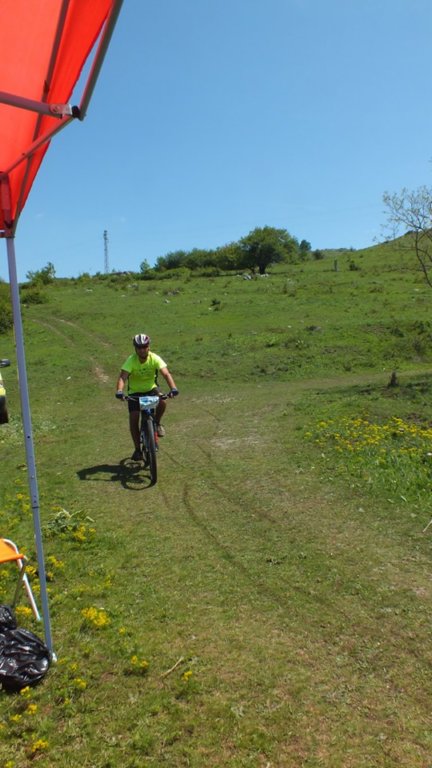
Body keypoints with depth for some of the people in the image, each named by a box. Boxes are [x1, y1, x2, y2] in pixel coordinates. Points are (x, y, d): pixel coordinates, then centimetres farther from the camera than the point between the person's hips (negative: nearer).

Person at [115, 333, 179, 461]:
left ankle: (157, 423, 0)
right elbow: (122, 376, -34)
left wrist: (173, 388, -49)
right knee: (133, 419, -10)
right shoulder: (131, 360, -23)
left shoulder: (155, 358, -21)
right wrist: (119, 391, -54)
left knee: (162, 401, -30)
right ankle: (137, 449, 6)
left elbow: (166, 374, -31)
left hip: (151, 388, 1)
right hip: (135, 392, 0)